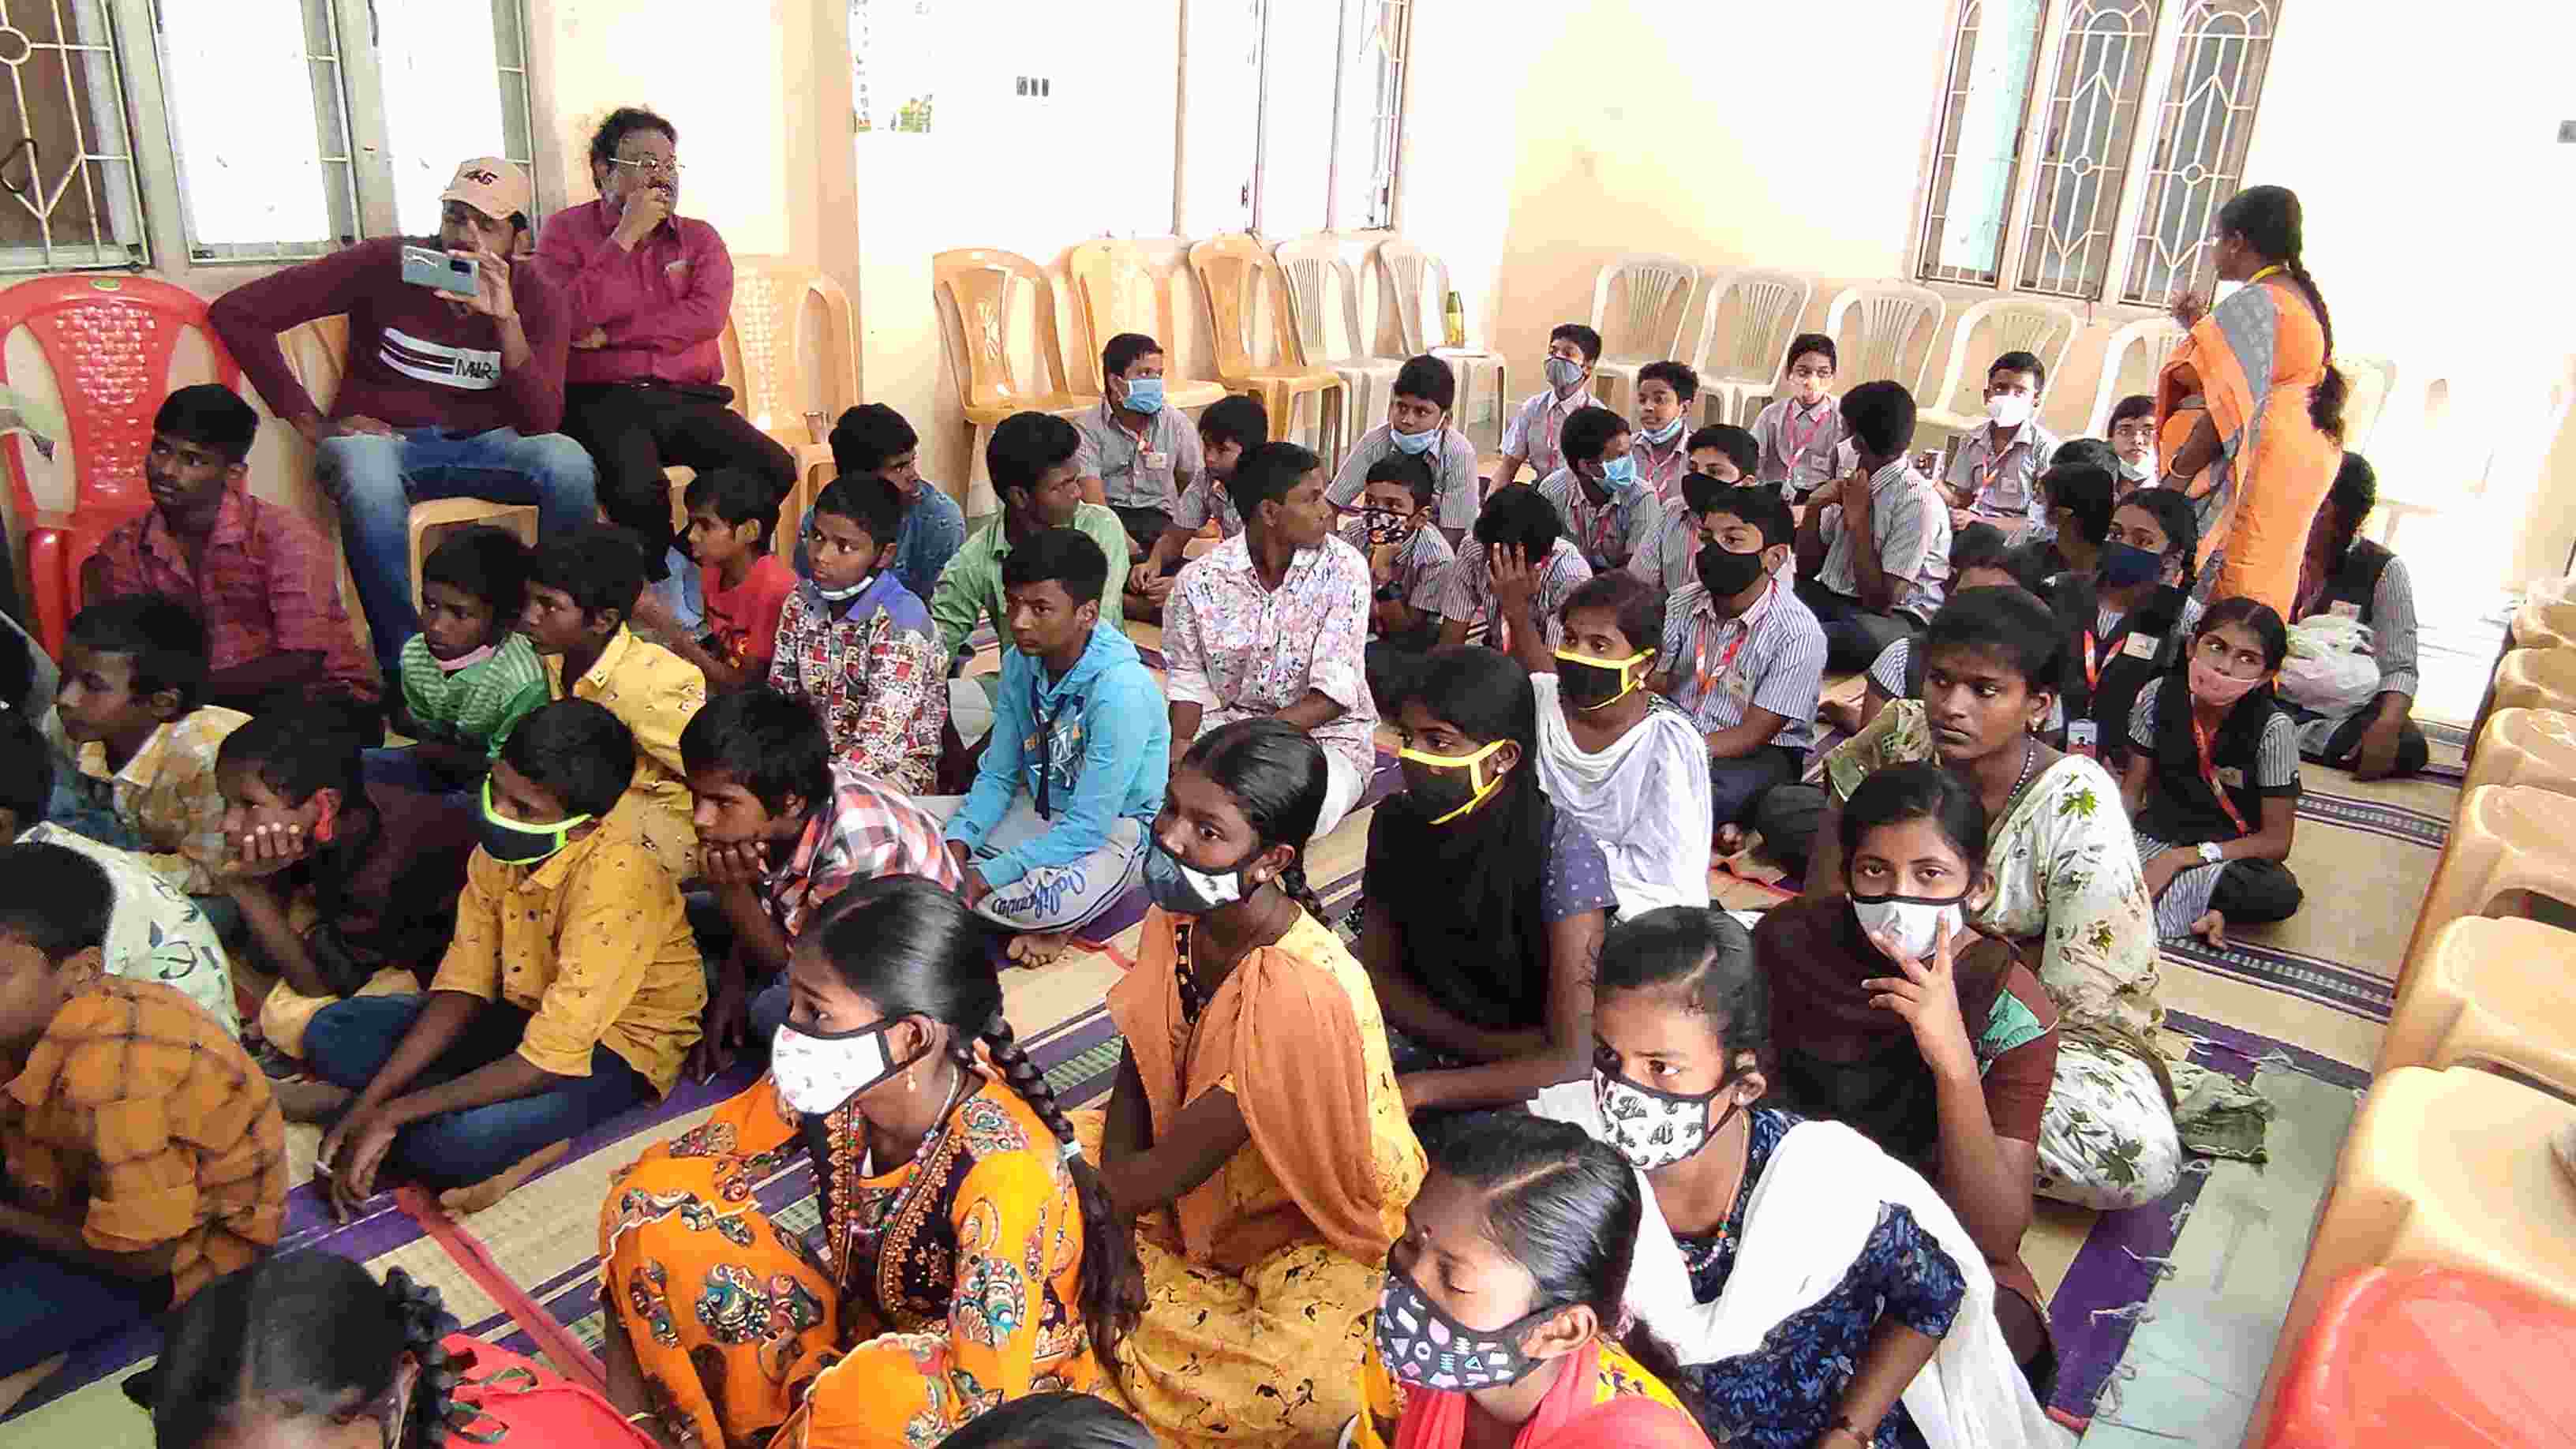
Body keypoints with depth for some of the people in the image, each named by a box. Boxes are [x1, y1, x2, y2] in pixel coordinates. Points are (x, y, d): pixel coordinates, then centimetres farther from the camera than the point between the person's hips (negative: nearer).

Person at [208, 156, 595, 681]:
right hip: (382, 440, -1)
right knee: (368, 476, -39)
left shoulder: (536, 297, -1)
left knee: (569, 463, -31)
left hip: (481, 444, 2)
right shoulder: (387, 263, -7)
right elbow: (234, 312, -7)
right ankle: (404, 667, -26)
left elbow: (540, 424, -14)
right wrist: (312, 425, -11)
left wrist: (506, 319, -26)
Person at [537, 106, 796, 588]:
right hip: (601, 399, -3)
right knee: (637, 488, -35)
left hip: (687, 398, 3)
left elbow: (707, 316, -3)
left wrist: (612, 335, -8)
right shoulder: (565, 230, 9)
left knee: (773, 469, -24)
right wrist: (627, 235, -7)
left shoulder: (700, 238, 16)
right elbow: (570, 317, -10)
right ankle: (662, 583, -4)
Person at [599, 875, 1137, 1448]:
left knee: (882, 1392, -41)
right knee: (653, 1210, -11)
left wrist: (814, 1386, -23)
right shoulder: (827, 1084, -17)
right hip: (864, 1342, 6)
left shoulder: (1001, 1169, -34)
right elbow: (657, 1181, -9)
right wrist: (624, 1400, -16)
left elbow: (984, 1396, -35)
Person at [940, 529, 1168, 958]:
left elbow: (1087, 828, -27)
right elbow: (997, 777, 1)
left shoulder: (1121, 691, -29)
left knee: (1051, 904, -38)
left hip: (1112, 830, -7)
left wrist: (987, 876, -26)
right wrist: (957, 843, -17)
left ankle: (1053, 921, -1)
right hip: (1040, 808, 7)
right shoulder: (1020, 663, -9)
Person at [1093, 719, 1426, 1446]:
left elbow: (1167, 1168, -28)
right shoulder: (1179, 915, -11)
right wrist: (1111, 1223, -17)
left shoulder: (1302, 991, -36)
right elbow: (1135, 1076, -2)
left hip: (1317, 1229, -7)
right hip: (1195, 1191, 7)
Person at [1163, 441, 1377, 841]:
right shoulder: (1200, 578, -5)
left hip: (1326, 731, -1)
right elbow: (1189, 679, 3)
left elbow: (1333, 693, -15)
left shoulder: (1343, 568, -11)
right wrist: (1181, 743, -18)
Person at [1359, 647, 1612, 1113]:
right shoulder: (1396, 823, -8)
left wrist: (1418, 1090, -25)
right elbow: (1379, 969, 2)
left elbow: (1574, 1058, -23)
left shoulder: (1563, 854, -23)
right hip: (1427, 1050, 5)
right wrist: (1481, 1044, -13)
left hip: (1528, 1085, -5)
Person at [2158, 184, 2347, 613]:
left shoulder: (2254, 303, -13)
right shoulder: (2303, 301, 18)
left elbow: (2232, 408, -22)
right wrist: (2202, 328, 23)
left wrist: (2176, 478, -21)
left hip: (2249, 467, -10)